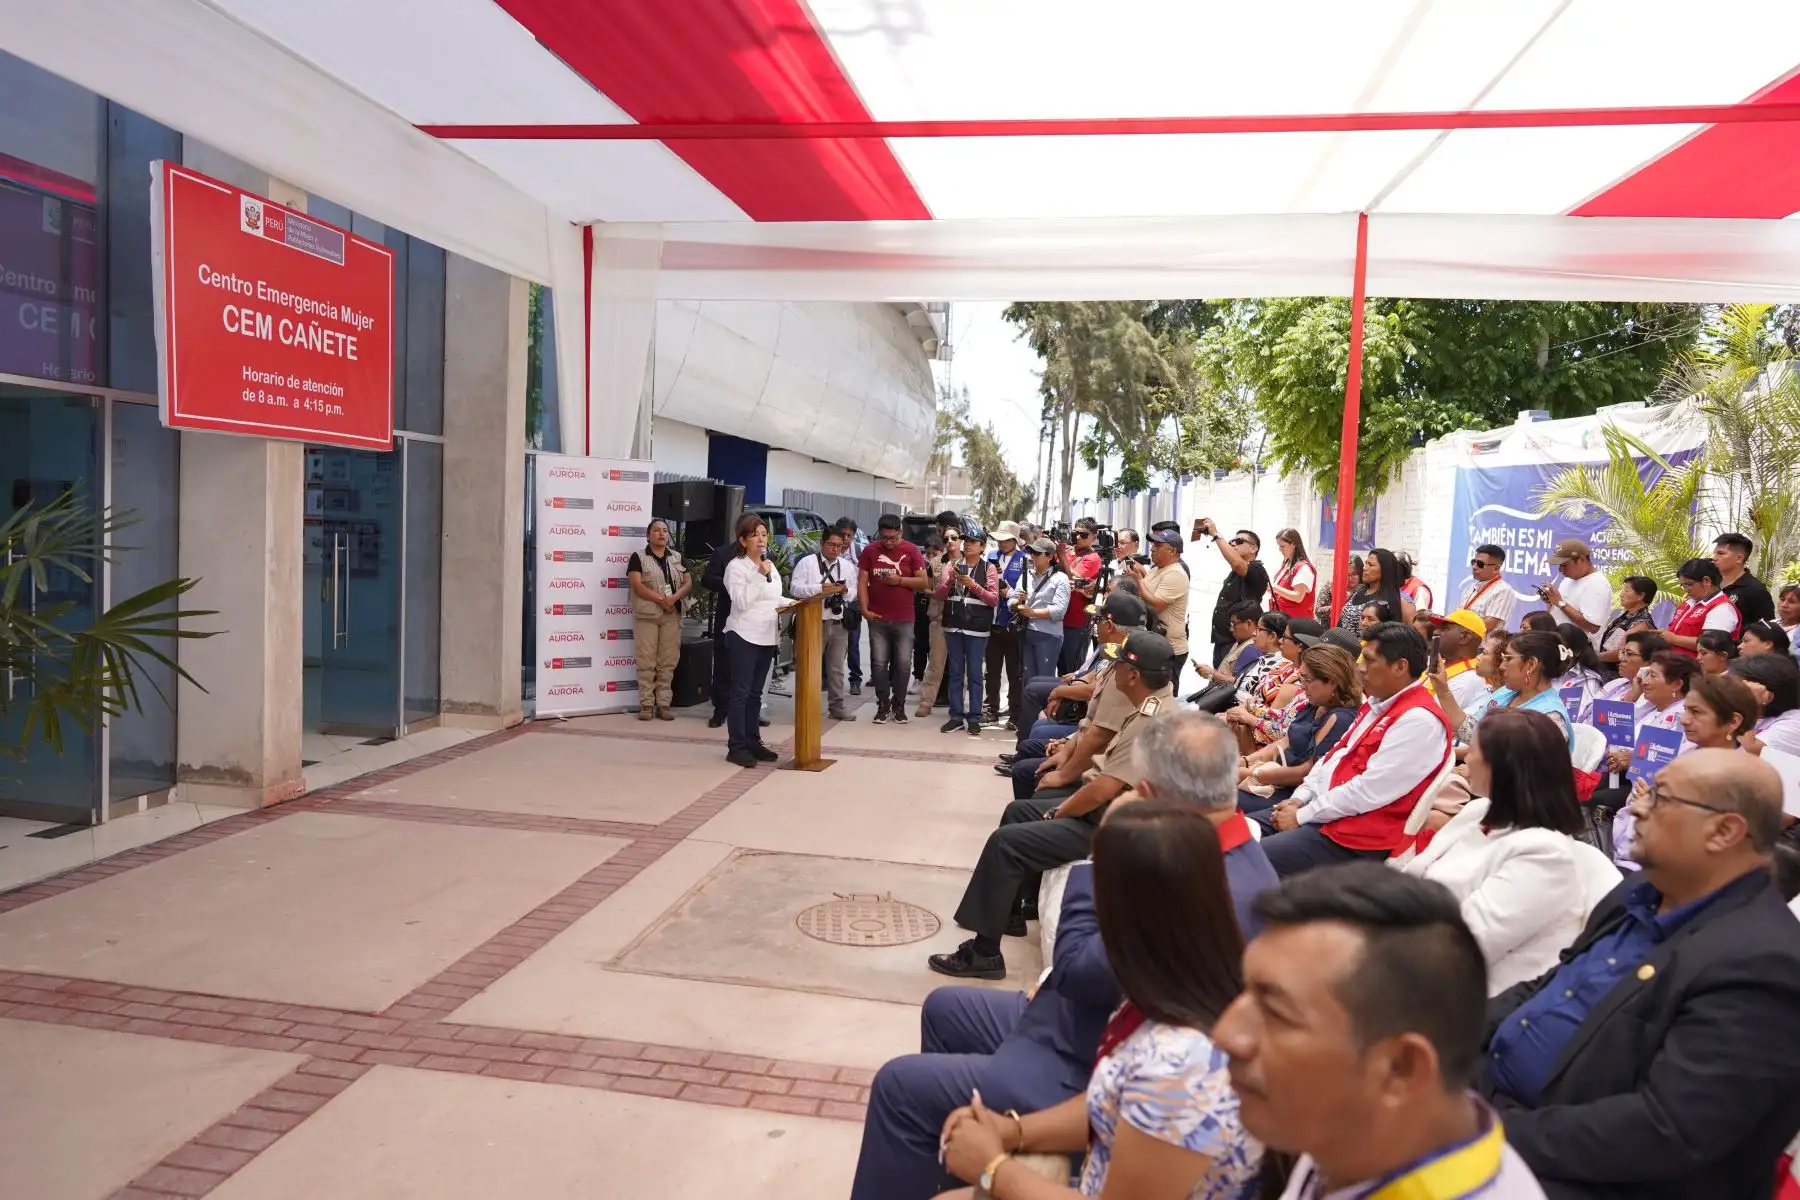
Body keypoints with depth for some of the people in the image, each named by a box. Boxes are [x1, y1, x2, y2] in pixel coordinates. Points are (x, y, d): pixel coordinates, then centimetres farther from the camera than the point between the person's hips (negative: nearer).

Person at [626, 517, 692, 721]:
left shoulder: (677, 557, 13)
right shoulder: (639, 557, 1)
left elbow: (688, 583, 6)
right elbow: (637, 585, -10)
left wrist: (673, 598, -14)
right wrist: (661, 599, -17)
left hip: (672, 616, 4)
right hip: (647, 615, -4)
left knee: (668, 662, 4)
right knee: (646, 662, -3)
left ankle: (664, 703, 9)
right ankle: (646, 704, 2)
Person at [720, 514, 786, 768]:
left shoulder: (770, 566, 15)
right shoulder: (736, 566, -9)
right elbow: (741, 602, -20)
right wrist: (760, 576, -22)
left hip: (767, 637, 8)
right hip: (744, 636, -8)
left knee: (755, 693, 13)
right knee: (740, 692, -5)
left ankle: (753, 742, 18)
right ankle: (737, 747, -3)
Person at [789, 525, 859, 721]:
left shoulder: (847, 566, 12)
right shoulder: (807, 562, -3)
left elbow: (854, 594, 14)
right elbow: (795, 587, -11)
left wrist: (845, 591, -10)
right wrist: (821, 589, -20)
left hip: (839, 623, 4)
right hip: (814, 621, -4)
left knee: (837, 667, 9)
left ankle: (836, 707, 17)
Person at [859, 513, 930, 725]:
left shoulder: (911, 551, 0)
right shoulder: (870, 550, 4)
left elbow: (924, 581, -1)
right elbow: (862, 582, 3)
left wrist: (899, 580, -14)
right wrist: (865, 609, -7)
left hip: (904, 619, -1)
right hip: (877, 618, 1)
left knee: (903, 664, 2)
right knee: (879, 663, 3)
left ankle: (899, 705, 15)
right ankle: (883, 705, 14)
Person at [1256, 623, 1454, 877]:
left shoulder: (1419, 720, -19)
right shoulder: (1377, 703, 14)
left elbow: (1368, 792, -23)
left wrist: (1302, 816, -15)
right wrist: (1300, 798, 4)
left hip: (1358, 837, -10)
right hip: (1323, 811, 10)